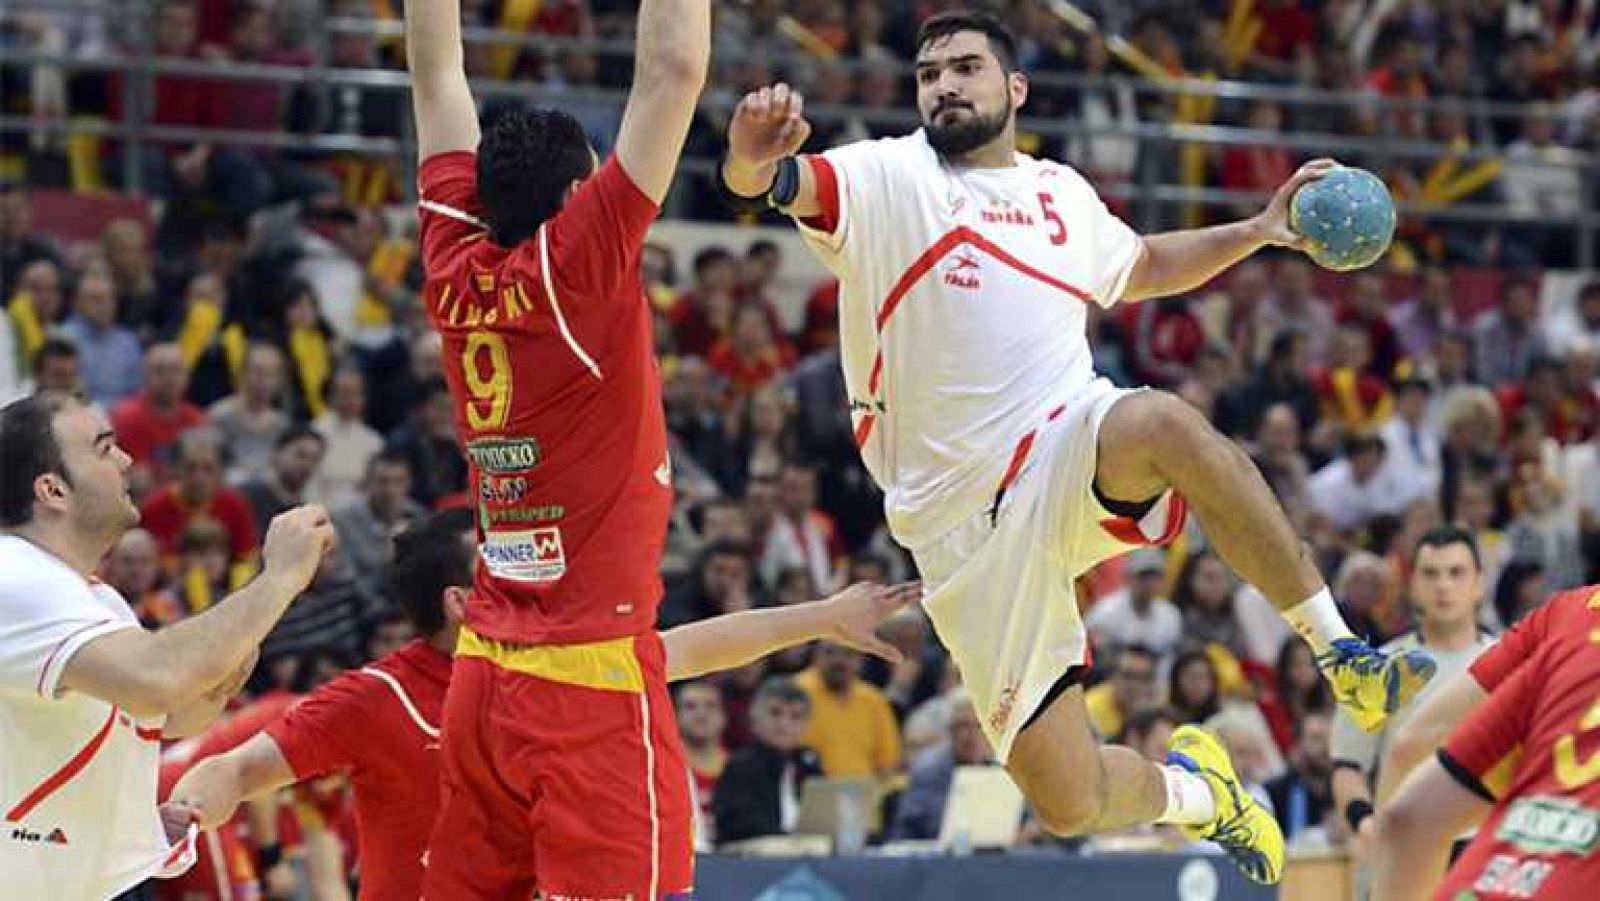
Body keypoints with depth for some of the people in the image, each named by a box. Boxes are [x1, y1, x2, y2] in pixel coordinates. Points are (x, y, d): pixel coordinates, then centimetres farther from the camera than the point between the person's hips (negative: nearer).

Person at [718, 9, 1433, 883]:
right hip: (967, 526, -1)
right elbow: (775, 186, -21)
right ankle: (1192, 789, 32)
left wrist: (1258, 231, 24)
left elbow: (1143, 266, 38)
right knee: (1069, 803, -4)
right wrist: (752, 164, -45)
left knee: (1166, 424, -38)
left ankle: (1343, 654, -27)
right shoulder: (888, 178, 0)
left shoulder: (1061, 194, 16)